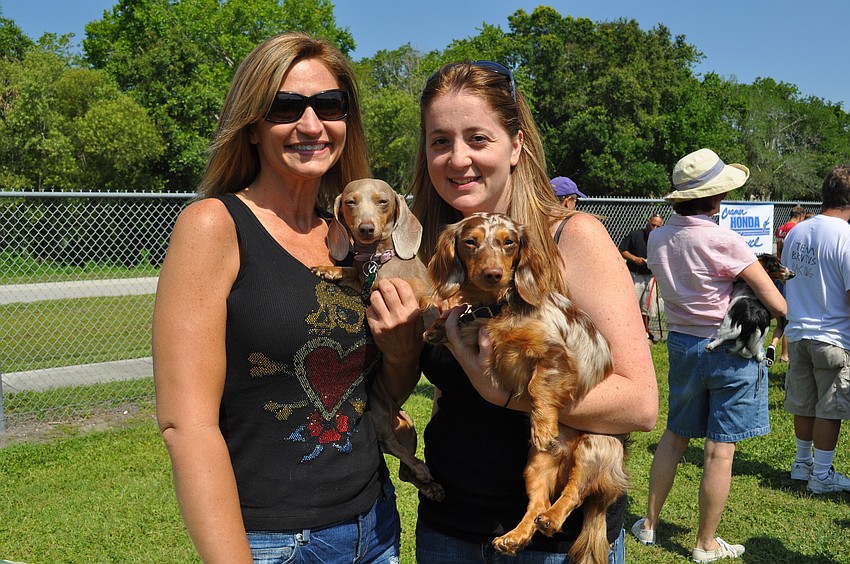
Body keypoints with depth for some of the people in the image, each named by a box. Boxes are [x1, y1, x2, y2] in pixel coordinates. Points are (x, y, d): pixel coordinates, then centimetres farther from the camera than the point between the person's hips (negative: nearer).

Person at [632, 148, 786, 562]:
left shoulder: (658, 238, 0)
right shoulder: (724, 241, -19)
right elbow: (777, 304, -16)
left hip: (681, 343, 6)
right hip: (727, 350, -6)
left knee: (674, 437, 19)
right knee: (720, 449, 6)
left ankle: (649, 524, 29)